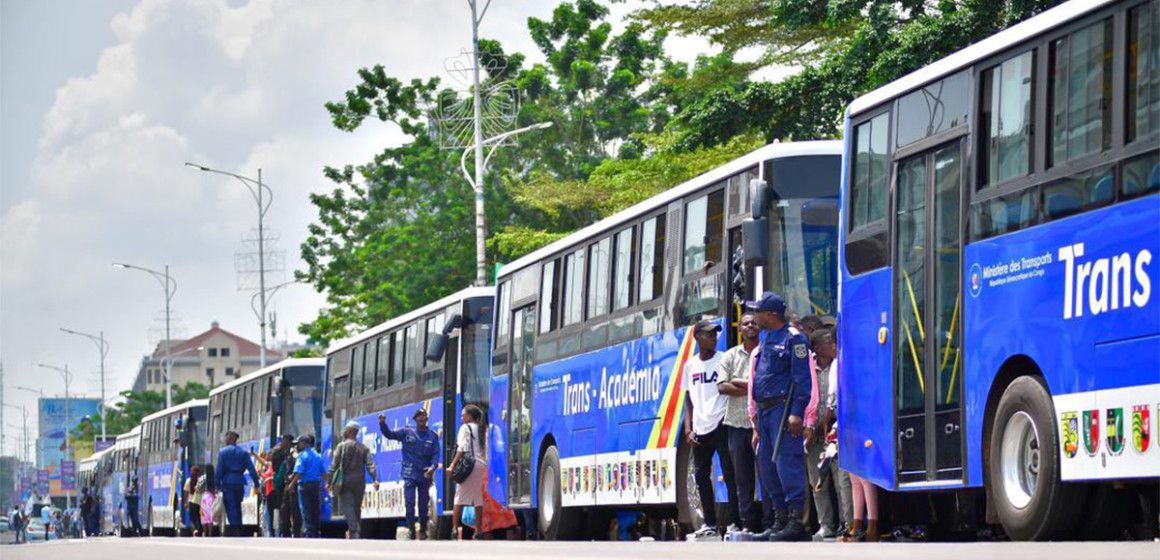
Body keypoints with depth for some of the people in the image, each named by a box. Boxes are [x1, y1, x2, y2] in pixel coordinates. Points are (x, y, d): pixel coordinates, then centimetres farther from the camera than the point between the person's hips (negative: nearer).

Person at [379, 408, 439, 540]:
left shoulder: (432, 436, 7)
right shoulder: (406, 432, 6)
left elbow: (436, 454, 1)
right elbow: (389, 434, 4)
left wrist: (433, 467, -16)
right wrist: (382, 424, -14)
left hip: (425, 475, 1)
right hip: (410, 474, -1)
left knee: (423, 504, 7)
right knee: (410, 503, -9)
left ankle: (423, 531, 16)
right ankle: (411, 530, -5)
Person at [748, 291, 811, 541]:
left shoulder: (793, 338, -7)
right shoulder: (767, 340, 20)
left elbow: (802, 378, -13)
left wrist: (796, 413, -20)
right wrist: (756, 415, 20)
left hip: (783, 408, -9)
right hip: (764, 411, 9)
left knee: (787, 462, -13)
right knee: (768, 465, 9)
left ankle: (797, 519, -15)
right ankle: (780, 518, 15)